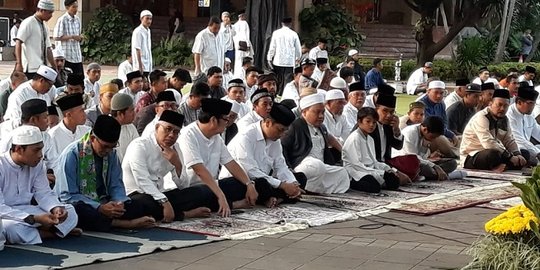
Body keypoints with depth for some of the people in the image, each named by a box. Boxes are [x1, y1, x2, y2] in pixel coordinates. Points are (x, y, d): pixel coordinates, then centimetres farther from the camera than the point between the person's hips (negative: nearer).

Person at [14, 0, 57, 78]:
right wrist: (19, 64, -21)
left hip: (42, 69, 8)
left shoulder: (44, 26, 18)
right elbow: (18, 43, -14)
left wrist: (54, 67, 17)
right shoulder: (28, 23, -7)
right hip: (31, 69, -8)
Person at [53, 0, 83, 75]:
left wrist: (80, 38, -2)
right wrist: (72, 37, -17)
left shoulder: (77, 20, 11)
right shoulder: (62, 20, -9)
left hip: (77, 56, 6)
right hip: (66, 55, -6)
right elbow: (56, 37, -14)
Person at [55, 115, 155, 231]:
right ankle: (126, 223, -30)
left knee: (136, 207, -16)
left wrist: (119, 202, -16)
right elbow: (68, 196, -16)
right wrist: (100, 208, -27)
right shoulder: (72, 154, -14)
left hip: (104, 205, 5)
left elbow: (116, 186, 9)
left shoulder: (111, 153, 3)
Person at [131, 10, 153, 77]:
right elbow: (137, 49, -16)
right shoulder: (138, 31, -13)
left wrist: (151, 63, 16)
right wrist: (140, 66, -20)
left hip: (148, 66, 8)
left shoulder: (148, 31, 13)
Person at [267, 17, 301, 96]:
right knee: (288, 81, 1)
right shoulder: (294, 34, -1)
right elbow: (298, 49, 6)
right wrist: (297, 58, 22)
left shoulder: (276, 33, 0)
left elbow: (272, 47, 1)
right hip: (290, 62, -1)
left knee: (278, 81, 8)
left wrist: (269, 59, 9)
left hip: (278, 61, 1)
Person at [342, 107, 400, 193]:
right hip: (356, 175, -8)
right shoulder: (354, 139, -11)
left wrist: (387, 168, 1)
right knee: (374, 187, -34)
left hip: (370, 171, 8)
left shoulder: (370, 139, 17)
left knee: (394, 181, -9)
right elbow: (356, 165, -18)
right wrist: (380, 173, -20)